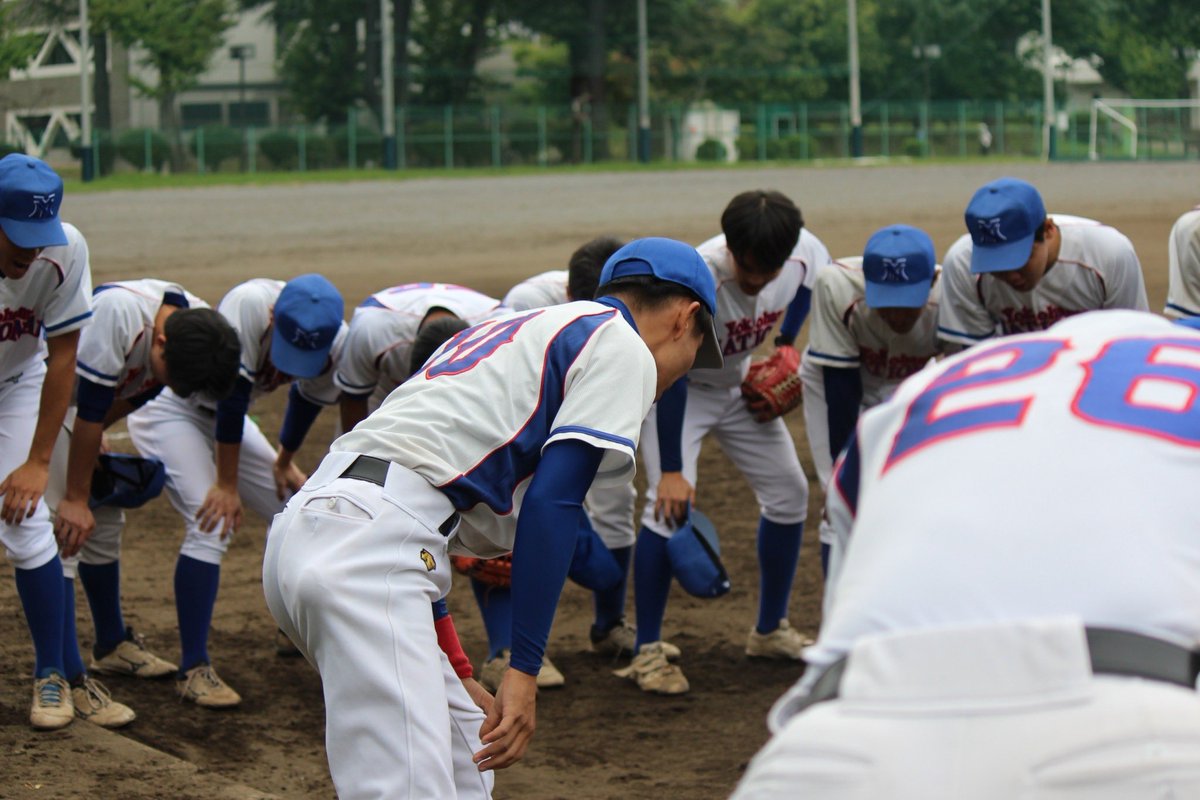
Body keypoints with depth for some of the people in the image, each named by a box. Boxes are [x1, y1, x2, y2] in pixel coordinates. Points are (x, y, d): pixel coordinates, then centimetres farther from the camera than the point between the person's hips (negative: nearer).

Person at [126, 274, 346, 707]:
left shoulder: (337, 343, -17)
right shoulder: (249, 304, -37)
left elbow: (308, 399, 3)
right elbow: (231, 395, -33)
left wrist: (284, 462, 16)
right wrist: (226, 485, -28)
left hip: (225, 418, 7)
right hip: (167, 409, -7)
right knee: (212, 522, -22)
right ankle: (193, 670, -17)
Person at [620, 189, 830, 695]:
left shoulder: (803, 251, -25)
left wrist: (786, 343, -3)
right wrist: (671, 470, -39)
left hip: (740, 383, 6)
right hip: (676, 385, -6)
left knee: (789, 491, 6)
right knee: (670, 501, -22)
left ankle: (769, 632, 23)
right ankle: (647, 653, -16)